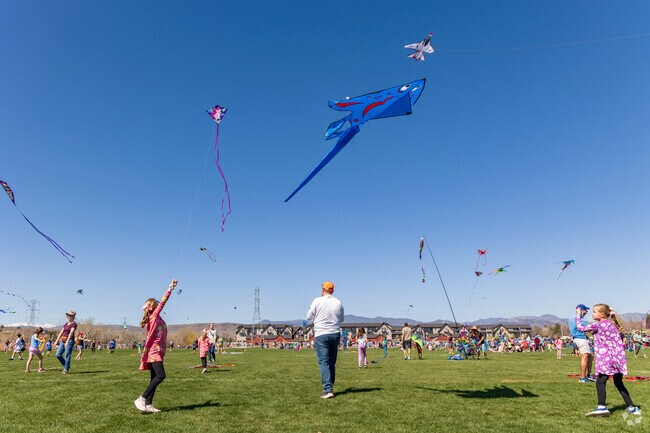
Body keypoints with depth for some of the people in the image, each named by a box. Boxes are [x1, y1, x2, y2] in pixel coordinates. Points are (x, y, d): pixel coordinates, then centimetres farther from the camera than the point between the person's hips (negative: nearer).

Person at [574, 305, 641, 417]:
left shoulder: (598, 325, -8)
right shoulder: (611, 324, 16)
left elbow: (581, 328, -2)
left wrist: (578, 316, 12)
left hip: (606, 358, -8)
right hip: (618, 358, 8)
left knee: (600, 382, -11)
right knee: (619, 383, 19)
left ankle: (602, 407, -23)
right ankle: (632, 408, 22)